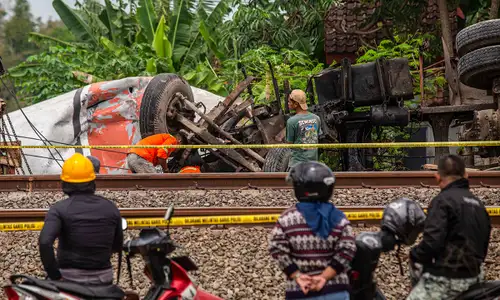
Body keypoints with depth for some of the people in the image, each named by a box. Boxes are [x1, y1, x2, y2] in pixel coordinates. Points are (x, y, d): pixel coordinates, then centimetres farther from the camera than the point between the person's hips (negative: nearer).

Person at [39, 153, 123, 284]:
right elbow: (117, 246, 10)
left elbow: (45, 242, -24)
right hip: (103, 280, 3)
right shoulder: (110, 208, 2)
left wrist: (54, 275, -16)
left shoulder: (59, 209, -10)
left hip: (70, 278, -3)